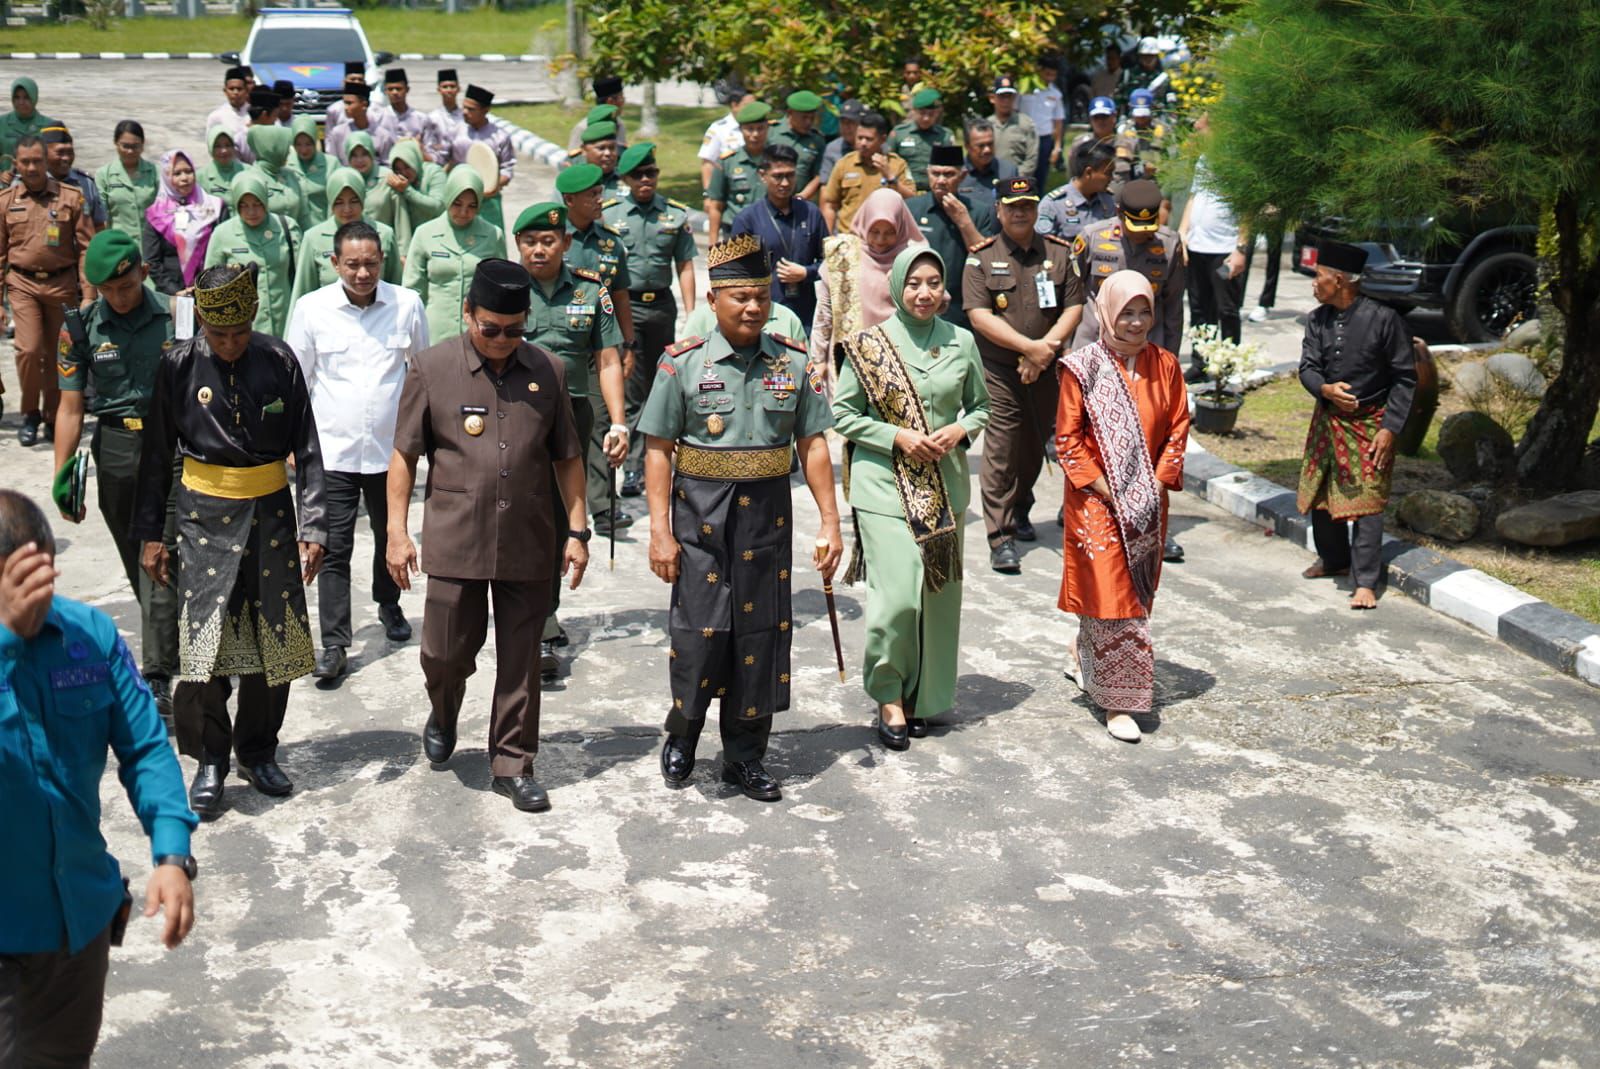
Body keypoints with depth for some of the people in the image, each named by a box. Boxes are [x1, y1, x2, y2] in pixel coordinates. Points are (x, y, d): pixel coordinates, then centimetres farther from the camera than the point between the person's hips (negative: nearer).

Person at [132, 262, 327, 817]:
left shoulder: (279, 362, -2)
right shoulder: (179, 366, -4)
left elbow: (307, 450, 1)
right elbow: (157, 455, 3)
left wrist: (313, 526, -6)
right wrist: (150, 533, 2)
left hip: (271, 512, 2)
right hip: (206, 515, -1)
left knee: (272, 639, 7)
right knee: (204, 641, -7)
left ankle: (258, 752, 24)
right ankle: (210, 760, 9)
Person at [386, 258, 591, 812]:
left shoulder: (547, 371, 4)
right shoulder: (431, 367, -2)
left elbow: (567, 456, 11)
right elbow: (404, 454, 2)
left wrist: (576, 529, 7)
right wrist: (397, 531, -3)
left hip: (528, 543, 2)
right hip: (455, 542, -2)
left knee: (520, 661, 7)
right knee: (447, 651, 3)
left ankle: (512, 765, 20)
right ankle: (443, 714, 37)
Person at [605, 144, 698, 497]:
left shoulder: (676, 214, 7)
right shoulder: (608, 213, 2)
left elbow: (684, 266, 8)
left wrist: (691, 313, 1)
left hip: (662, 305, 3)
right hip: (624, 305, -3)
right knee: (630, 388, -8)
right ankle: (633, 468, -9)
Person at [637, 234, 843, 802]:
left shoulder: (794, 363, 3)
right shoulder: (683, 363, -4)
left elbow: (812, 445, 6)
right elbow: (658, 450, -4)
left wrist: (830, 521, 1)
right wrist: (660, 531, -9)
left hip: (768, 513, 3)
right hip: (701, 515, -2)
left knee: (762, 632, 7)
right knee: (699, 628, -2)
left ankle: (745, 756, 21)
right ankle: (681, 739, 24)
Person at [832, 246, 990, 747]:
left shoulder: (961, 343, 6)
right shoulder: (869, 345, -3)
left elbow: (981, 405, 16)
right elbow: (842, 414, -1)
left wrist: (960, 430, -5)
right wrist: (896, 436, -13)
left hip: (945, 485, 4)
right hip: (885, 485, -3)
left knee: (939, 594, 7)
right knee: (898, 594, -11)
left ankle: (924, 697, 22)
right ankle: (888, 694, 9)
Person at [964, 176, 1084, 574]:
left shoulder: (1059, 253, 8)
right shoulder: (982, 257, -1)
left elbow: (1074, 307, 5)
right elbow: (979, 316, -10)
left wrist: (1047, 347, -11)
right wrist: (1029, 346, -17)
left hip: (1046, 371, 4)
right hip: (999, 372, -4)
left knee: (1034, 447, 14)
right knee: (1000, 451, -9)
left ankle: (1020, 512, 37)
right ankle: (1001, 538, -7)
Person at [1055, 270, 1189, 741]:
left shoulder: (1164, 365, 4)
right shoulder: (1083, 367, -7)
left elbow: (1177, 427, 7)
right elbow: (1067, 438, -6)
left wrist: (1160, 481, -4)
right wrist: (1100, 485, -13)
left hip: (1148, 501, 5)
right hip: (1095, 499, -5)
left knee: (1137, 591, 13)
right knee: (1110, 593, -6)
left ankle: (1085, 655, 38)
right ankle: (1117, 700, -1)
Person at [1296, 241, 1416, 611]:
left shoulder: (1383, 319, -15)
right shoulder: (1318, 320, 1)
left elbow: (1405, 378, -10)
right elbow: (1307, 368, 0)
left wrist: (1389, 428, -15)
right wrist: (1326, 389, -24)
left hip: (1370, 423, -6)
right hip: (1328, 420, 6)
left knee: (1366, 501, -9)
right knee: (1320, 496, 15)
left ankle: (1366, 582, -4)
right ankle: (1334, 559, 36)